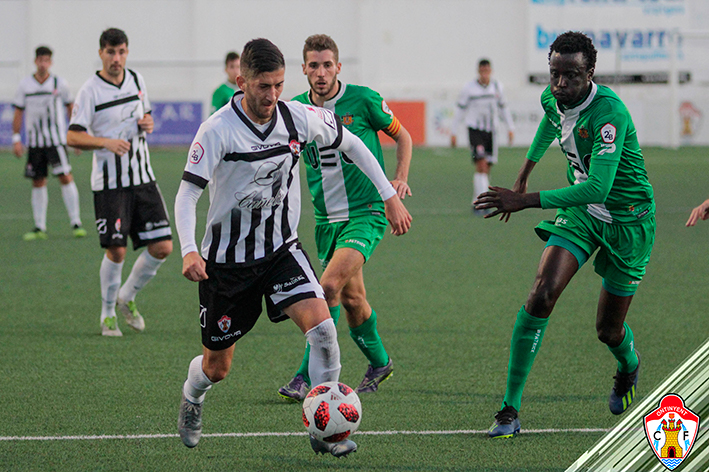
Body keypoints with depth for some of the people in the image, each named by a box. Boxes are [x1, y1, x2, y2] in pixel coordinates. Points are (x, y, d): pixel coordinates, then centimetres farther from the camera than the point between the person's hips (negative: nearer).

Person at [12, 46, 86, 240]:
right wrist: (16, 139, 2)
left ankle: (76, 222, -11)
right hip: (35, 141, 2)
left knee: (65, 177, -14)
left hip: (56, 138, -2)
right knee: (38, 182, 4)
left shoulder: (59, 84, 1)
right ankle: (40, 228, 10)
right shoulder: (25, 85, 4)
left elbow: (70, 108, 11)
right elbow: (18, 113, 8)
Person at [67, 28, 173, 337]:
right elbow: (73, 137, -11)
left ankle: (127, 297, 21)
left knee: (162, 247, -1)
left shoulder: (136, 80, 9)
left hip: (142, 178, 5)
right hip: (109, 182, -5)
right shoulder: (90, 91, -8)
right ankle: (107, 314, 12)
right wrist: (107, 142, -26)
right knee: (116, 251, -8)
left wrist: (148, 123, 1)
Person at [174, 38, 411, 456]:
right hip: (227, 259, -3)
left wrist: (390, 195, 8)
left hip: (282, 249, 3)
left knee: (321, 325, -23)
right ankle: (192, 399, 46)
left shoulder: (298, 117, -8)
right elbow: (187, 194, -19)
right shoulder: (218, 131, -20)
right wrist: (189, 251, -35)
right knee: (217, 367, 9)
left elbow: (350, 143, 9)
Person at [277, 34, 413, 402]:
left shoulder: (363, 100, -9)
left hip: (366, 213, -5)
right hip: (327, 218, 5)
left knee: (330, 287, -21)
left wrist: (399, 179, -8)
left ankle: (306, 378, -18)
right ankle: (379, 363, 38)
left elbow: (401, 136, 6)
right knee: (351, 297, 13)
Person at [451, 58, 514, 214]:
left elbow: (503, 108, 19)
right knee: (481, 164, -19)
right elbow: (460, 110, 4)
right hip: (475, 130, -4)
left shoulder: (497, 87, 7)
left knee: (486, 169, 5)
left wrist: (510, 128, 16)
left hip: (491, 131, 4)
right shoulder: (469, 88, -3)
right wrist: (453, 133, 4)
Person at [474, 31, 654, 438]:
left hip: (627, 221, -5)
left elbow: (597, 188, -39)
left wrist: (526, 201, -41)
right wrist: (525, 173, 26)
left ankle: (629, 365, 47)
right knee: (542, 294, -18)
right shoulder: (553, 98, -8)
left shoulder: (609, 112, -32)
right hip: (579, 211, 5)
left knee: (609, 331, 6)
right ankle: (511, 409, -15)